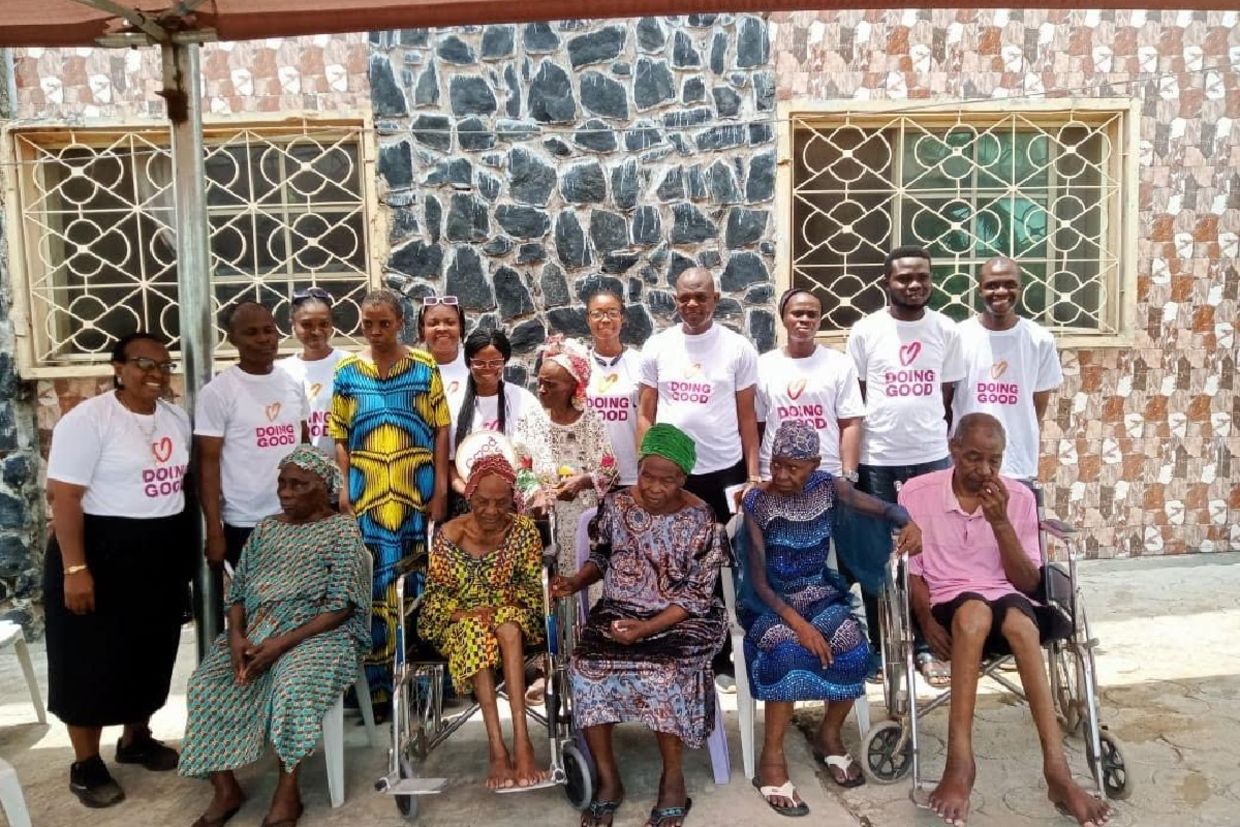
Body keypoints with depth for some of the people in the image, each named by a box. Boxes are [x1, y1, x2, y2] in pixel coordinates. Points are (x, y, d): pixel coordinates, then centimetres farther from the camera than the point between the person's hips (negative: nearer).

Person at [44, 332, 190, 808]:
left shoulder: (176, 419, 7)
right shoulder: (88, 419, -14)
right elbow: (63, 496, -17)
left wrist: (192, 543, 12)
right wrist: (74, 568, -22)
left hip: (164, 553, 7)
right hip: (102, 552, -6)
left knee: (152, 652, 16)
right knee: (93, 660, 4)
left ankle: (137, 739, 35)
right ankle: (85, 765, 19)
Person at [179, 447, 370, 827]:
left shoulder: (342, 531, -4)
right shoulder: (266, 529, 14)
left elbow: (340, 606, -12)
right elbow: (238, 591, 11)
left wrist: (283, 642, -21)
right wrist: (236, 635, -10)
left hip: (316, 632, -5)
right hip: (254, 630, 6)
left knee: (292, 687, -34)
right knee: (206, 687, -19)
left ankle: (286, 792, -14)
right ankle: (225, 790, -4)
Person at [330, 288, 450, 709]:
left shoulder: (424, 367, 3)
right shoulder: (347, 371, 6)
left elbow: (441, 429, 2)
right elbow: (339, 437, 5)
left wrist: (440, 487, -4)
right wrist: (343, 489, -3)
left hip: (417, 493, 0)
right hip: (367, 495, 1)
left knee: (419, 583, 5)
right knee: (372, 587, 1)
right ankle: (377, 685, 13)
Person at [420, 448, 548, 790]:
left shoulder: (524, 530, -2)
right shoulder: (449, 535, -5)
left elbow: (533, 586, -1)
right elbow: (436, 595, -2)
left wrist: (505, 602, -21)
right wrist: (465, 613, -21)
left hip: (512, 619, 0)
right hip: (460, 624, 0)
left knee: (507, 621, -36)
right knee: (477, 631, -36)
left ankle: (520, 741, -42)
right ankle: (498, 749, -39)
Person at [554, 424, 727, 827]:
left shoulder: (700, 520, -11)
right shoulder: (616, 505, -2)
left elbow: (697, 595, -11)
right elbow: (601, 558, 14)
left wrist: (648, 628, -22)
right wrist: (575, 582, -7)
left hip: (681, 620, -3)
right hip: (619, 611, 3)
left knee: (663, 673, -31)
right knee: (586, 668, -23)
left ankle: (673, 776, -6)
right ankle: (608, 779, -5)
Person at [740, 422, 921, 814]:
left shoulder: (828, 486, -4)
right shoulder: (757, 501, -14)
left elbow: (884, 507, -4)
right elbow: (759, 581, -14)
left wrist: (908, 523, -29)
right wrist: (798, 623, -27)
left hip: (820, 595, 4)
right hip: (771, 602, -3)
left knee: (854, 648, -25)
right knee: (788, 649, -34)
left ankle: (829, 735, 4)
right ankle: (772, 759, -17)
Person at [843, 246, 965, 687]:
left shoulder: (946, 330, 2)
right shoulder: (865, 331, -3)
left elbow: (948, 396, 8)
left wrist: (936, 440, 9)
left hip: (931, 457, 1)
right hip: (876, 458, -1)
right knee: (874, 557, 7)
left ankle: (928, 646, 19)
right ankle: (880, 645, 20)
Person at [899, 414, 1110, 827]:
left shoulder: (1019, 497, 3)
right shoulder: (916, 493, 0)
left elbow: (1029, 583, 1)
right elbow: (909, 570, 4)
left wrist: (1000, 522, -12)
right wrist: (927, 618, -14)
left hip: (1008, 600, 2)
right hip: (947, 605, -2)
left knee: (1018, 618, -36)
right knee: (974, 610, -39)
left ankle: (1057, 768, -37)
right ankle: (960, 762, -40)